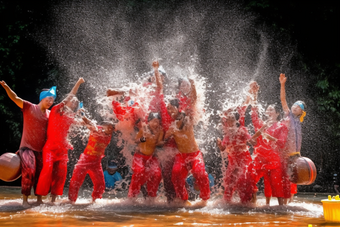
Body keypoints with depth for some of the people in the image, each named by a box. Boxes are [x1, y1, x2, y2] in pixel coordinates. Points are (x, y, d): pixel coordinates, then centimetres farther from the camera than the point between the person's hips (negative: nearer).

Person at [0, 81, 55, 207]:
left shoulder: (50, 114, 8)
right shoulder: (29, 107, -5)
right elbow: (15, 98, -16)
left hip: (41, 149, 5)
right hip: (27, 147, -5)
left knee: (40, 174, 8)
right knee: (29, 172, -19)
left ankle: (39, 199, 20)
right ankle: (25, 200, -11)